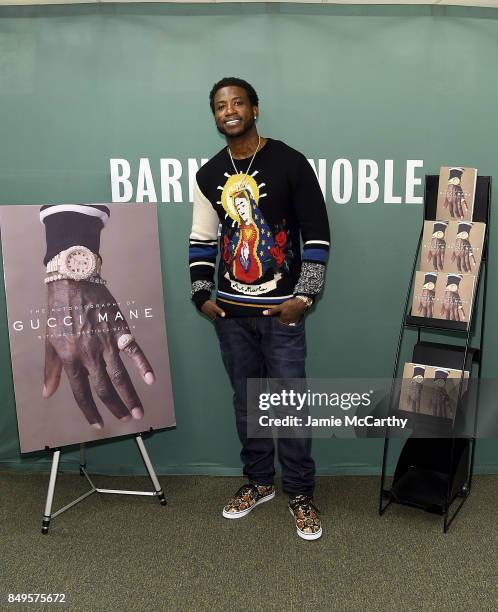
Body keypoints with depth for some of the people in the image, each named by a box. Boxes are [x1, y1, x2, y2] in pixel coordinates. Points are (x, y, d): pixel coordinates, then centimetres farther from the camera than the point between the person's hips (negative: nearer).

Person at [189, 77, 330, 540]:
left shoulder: (289, 163, -5)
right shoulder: (209, 175, 8)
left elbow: (317, 235, -4)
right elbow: (201, 240, 13)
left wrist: (304, 297, -10)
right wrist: (202, 295, 3)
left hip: (280, 309, -4)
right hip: (231, 310, 4)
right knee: (245, 400, 13)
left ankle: (300, 493, 19)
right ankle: (259, 481, 31)